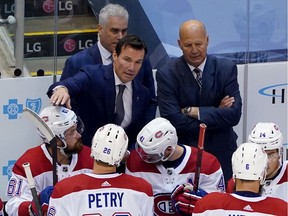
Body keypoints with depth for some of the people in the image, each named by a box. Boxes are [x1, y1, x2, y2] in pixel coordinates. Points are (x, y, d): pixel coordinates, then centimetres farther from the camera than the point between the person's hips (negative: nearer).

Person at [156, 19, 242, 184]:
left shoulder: (227, 69, -3)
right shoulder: (166, 74, -8)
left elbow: (234, 114, -12)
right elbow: (173, 120, -17)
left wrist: (194, 111, -18)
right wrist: (216, 114, -14)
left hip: (221, 153, 2)